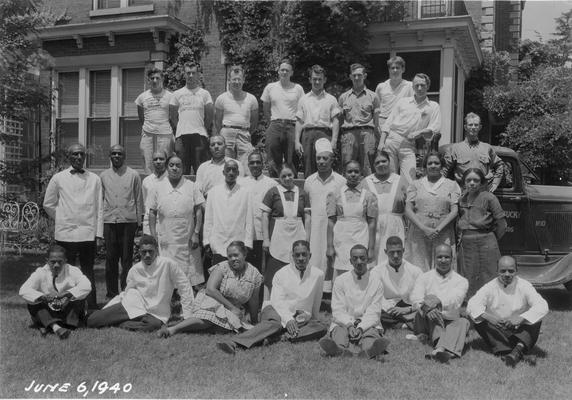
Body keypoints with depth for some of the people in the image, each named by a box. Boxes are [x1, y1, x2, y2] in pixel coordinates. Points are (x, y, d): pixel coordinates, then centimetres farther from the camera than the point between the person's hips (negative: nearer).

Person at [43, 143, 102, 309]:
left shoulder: (94, 179, 6)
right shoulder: (58, 178, 4)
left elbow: (99, 208, 5)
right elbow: (48, 204, 13)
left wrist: (99, 233, 0)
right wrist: (62, 219, 9)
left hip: (88, 234, 1)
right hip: (65, 234, 0)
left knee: (88, 271, 5)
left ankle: (92, 307, 8)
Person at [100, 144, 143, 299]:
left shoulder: (133, 175, 4)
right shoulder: (103, 176, 11)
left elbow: (138, 199, 6)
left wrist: (139, 220, 3)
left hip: (128, 221, -2)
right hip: (109, 221, 2)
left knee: (127, 258, 0)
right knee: (110, 258, 4)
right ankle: (112, 293, 12)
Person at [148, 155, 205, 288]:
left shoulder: (192, 187, 5)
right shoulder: (158, 188, 6)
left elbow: (198, 211, 3)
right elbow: (152, 213, 8)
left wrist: (196, 234, -4)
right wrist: (153, 236, 2)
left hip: (187, 241, 0)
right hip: (165, 241, 0)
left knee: (190, 272, 0)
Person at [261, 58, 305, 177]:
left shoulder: (298, 88, 7)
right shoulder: (270, 87, 10)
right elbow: (265, 110, 17)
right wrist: (274, 122, 12)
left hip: (292, 126, -1)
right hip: (275, 126, 1)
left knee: (292, 162, -3)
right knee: (274, 162, 0)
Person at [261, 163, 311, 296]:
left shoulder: (302, 193, 10)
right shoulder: (273, 192, 3)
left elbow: (307, 217, 10)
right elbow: (265, 216, 1)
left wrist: (307, 239, 3)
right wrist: (266, 239, -5)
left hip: (298, 236, 2)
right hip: (278, 238, -2)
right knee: (273, 275, -5)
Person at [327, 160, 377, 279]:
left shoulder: (368, 195, 4)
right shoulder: (336, 194, 5)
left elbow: (372, 223, 3)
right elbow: (331, 222, 4)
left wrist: (371, 248, -2)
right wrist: (330, 246, -2)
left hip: (361, 242, 0)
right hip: (341, 242, 0)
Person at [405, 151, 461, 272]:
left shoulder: (451, 185, 11)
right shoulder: (415, 185, 12)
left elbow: (454, 211, 1)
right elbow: (408, 210, 3)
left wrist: (438, 229, -12)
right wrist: (424, 229, -11)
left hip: (443, 236, 0)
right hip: (418, 237, 1)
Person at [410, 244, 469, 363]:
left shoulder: (461, 281, 10)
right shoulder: (424, 277, 12)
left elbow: (455, 301, -12)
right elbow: (415, 298, -9)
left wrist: (438, 300, -34)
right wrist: (426, 307, -33)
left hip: (451, 323, 0)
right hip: (428, 323, 0)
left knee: (463, 322, -29)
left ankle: (443, 350, -58)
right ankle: (440, 344, -53)